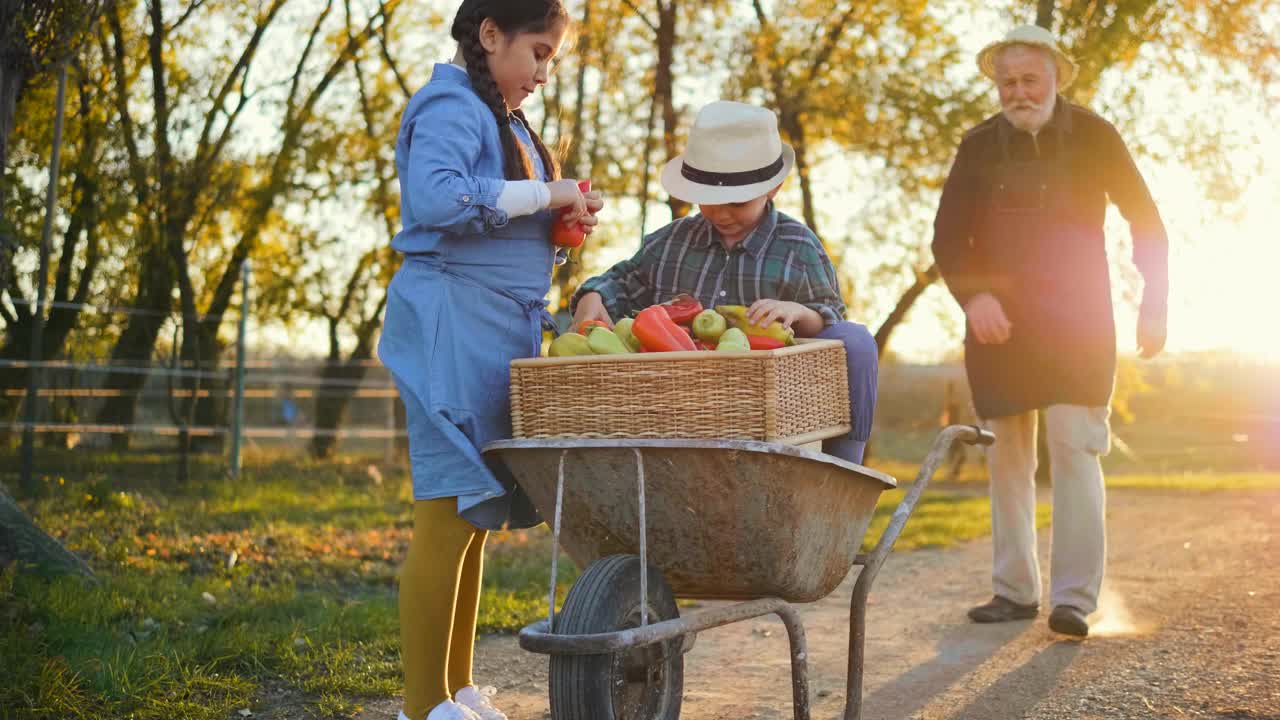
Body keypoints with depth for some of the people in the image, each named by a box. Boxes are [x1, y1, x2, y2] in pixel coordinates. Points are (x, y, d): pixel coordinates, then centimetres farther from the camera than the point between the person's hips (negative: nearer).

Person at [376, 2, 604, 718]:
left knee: (476, 512, 10)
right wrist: (542, 194, -16)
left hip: (501, 330, 10)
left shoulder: (506, 120, 23)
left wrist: (562, 213, 9)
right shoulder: (451, 107, -7)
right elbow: (434, 198, -24)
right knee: (448, 511, -10)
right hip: (453, 323, -10)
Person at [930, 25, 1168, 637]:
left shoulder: (1093, 136, 2)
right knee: (1008, 456, 5)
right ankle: (1014, 590, 14)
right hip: (999, 322, 3)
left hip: (1077, 323, -2)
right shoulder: (979, 147, 6)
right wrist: (973, 295, -16)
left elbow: (1146, 222, 7)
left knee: (1075, 449, -11)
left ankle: (1075, 598, -9)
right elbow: (948, 237, 2)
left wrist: (1154, 306, 1)